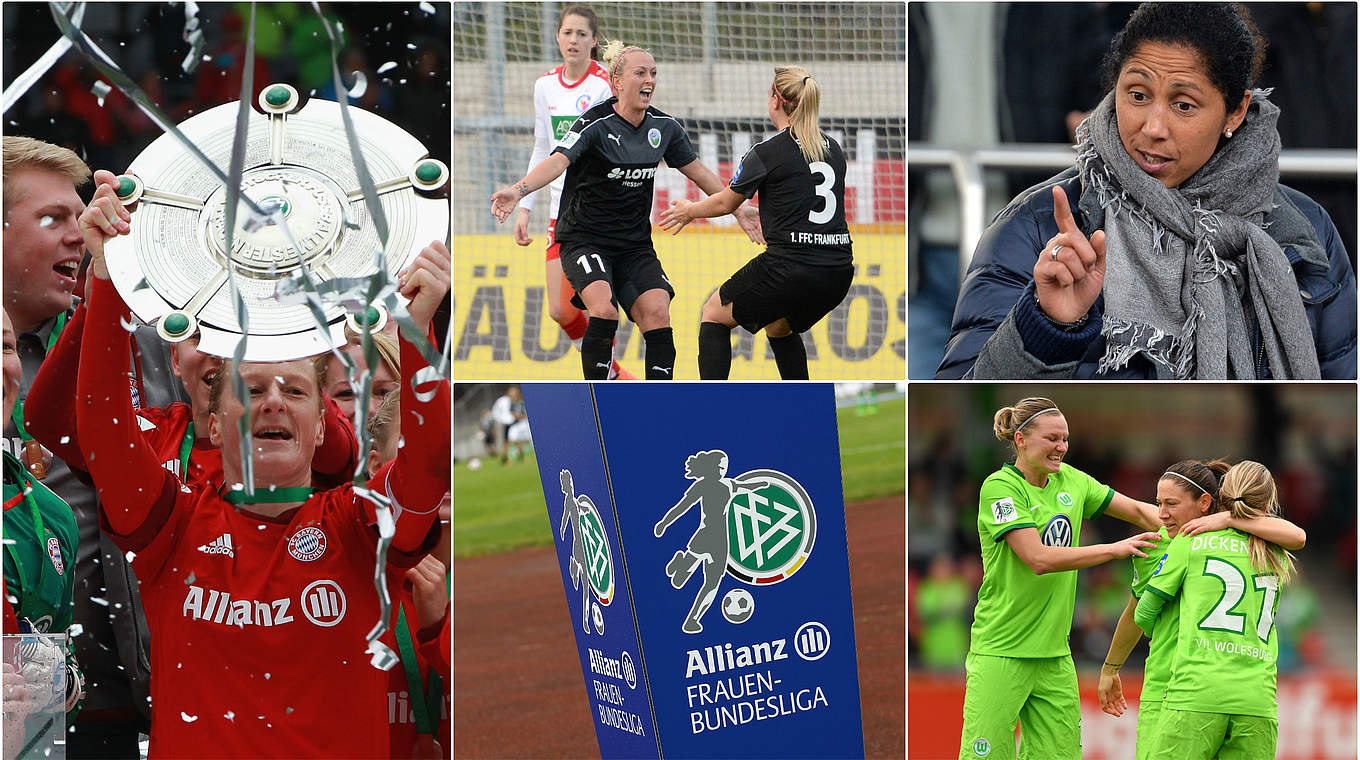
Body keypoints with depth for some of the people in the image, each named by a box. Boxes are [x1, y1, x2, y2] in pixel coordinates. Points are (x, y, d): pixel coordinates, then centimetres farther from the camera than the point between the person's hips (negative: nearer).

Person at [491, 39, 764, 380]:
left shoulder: (664, 127, 3)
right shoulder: (594, 124, -14)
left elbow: (699, 172, 16)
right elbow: (558, 161, -29)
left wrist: (737, 208, 15)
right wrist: (519, 190, -46)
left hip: (635, 243, 5)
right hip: (584, 238, -5)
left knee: (657, 312, -14)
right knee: (604, 308, -27)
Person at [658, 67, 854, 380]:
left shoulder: (767, 153, -6)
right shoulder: (834, 149, 12)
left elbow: (725, 203, 7)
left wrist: (689, 211, 27)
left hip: (789, 267, -7)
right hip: (838, 272, 7)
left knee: (714, 314, 14)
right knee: (780, 328, 33)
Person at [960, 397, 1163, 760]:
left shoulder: (1070, 481, 9)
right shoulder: (999, 487, -11)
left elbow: (1138, 511, 15)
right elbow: (1039, 559, -20)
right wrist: (1115, 549, -18)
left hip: (1054, 654, 7)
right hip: (1001, 651, -7)